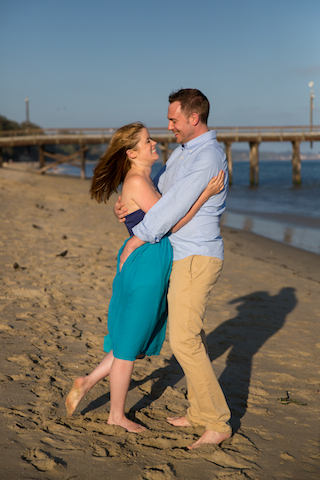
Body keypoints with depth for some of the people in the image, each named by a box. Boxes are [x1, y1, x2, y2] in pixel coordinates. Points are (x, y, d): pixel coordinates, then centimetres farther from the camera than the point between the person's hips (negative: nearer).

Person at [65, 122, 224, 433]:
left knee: (140, 341, 18)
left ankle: (87, 382, 27)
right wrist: (206, 194, -19)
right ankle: (116, 415, 19)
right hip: (144, 265, -10)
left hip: (153, 265, 10)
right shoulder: (136, 181, -18)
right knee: (130, 345, 4)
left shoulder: (144, 180, 13)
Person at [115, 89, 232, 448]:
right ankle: (199, 412, 26)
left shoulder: (208, 157, -21)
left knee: (183, 340, -11)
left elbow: (176, 204, -23)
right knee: (190, 333, 15)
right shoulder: (183, 150, 13)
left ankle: (217, 422, -2)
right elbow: (159, 188, 21)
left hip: (196, 259, -11)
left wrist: (138, 238, -14)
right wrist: (128, 203, 1)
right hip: (183, 255, 11)